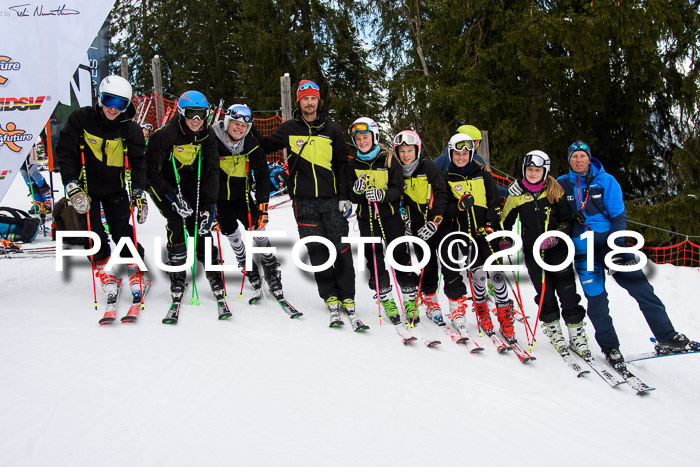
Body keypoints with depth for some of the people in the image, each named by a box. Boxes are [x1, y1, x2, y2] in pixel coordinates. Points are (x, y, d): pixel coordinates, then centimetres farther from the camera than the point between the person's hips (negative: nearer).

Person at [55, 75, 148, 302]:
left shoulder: (130, 129, -8)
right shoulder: (81, 119, -13)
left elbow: (138, 162, -6)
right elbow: (64, 153, -11)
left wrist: (139, 193, -18)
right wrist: (71, 186, -20)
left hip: (115, 189, 1)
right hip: (86, 187, 0)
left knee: (122, 231, -5)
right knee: (93, 232, -3)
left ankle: (135, 268, 16)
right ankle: (103, 268, 19)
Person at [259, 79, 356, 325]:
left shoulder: (332, 128, 7)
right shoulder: (289, 129, 7)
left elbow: (342, 164, 8)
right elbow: (264, 146, 19)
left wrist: (344, 196, 2)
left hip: (332, 199, 0)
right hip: (304, 201, 0)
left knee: (341, 248, -2)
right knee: (317, 250, 1)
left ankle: (347, 297, 10)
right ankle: (330, 297, 13)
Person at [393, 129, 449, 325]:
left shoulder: (429, 168, -6)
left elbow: (441, 195, -10)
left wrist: (434, 222, -18)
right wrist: (406, 221, -2)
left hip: (439, 223, -2)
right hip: (418, 227, 2)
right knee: (427, 265, 1)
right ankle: (430, 300, 18)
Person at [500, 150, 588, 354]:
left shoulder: (555, 190, 2)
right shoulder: (517, 194, 4)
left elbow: (566, 220, 3)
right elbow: (506, 219, 14)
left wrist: (555, 237, -12)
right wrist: (505, 239, 0)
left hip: (557, 248, -1)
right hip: (533, 251, 1)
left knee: (567, 292, -5)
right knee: (545, 294, 2)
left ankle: (576, 333, 7)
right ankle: (553, 330, 20)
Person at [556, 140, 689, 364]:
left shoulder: (606, 181, 1)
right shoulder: (562, 184, 4)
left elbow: (619, 216, 0)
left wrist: (616, 246, -10)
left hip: (609, 240, 0)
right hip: (582, 248, 0)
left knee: (639, 285, -8)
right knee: (596, 297, -1)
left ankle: (665, 334, 1)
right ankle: (609, 347, 13)